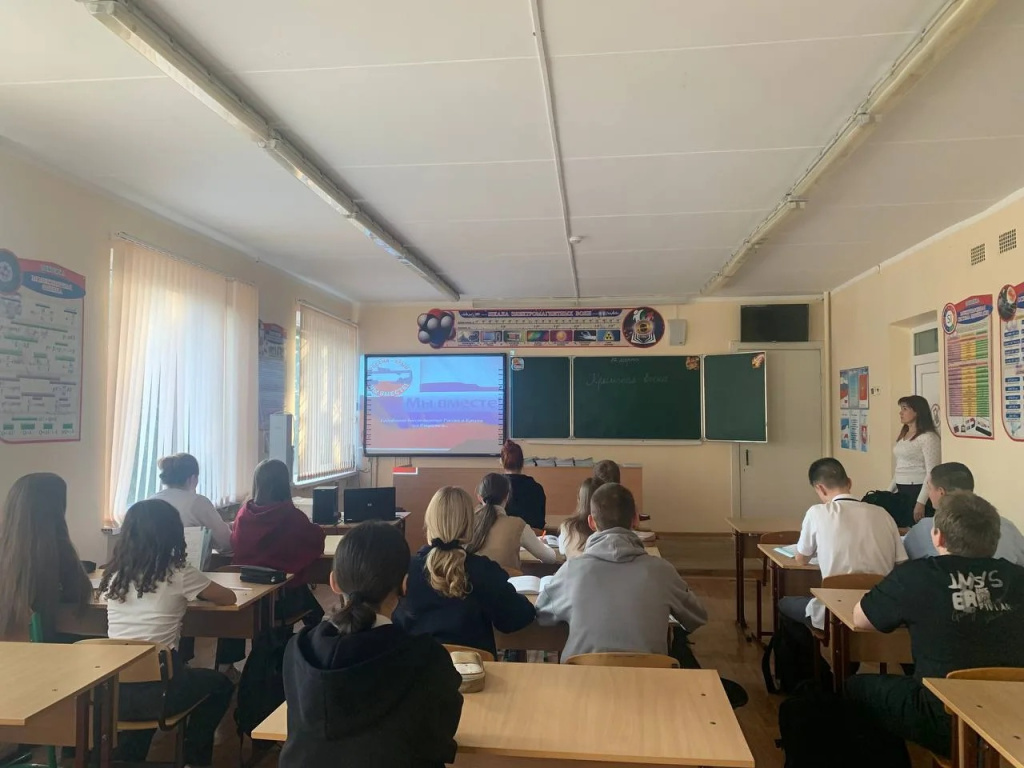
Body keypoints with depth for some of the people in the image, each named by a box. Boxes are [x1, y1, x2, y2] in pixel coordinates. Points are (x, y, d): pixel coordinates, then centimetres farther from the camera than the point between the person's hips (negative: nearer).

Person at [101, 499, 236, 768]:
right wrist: (193, 590, 21)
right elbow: (229, 598, 2)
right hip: (155, 691, -5)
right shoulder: (177, 574, -10)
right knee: (220, 685, 23)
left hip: (114, 690, 5)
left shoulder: (114, 573, 3)